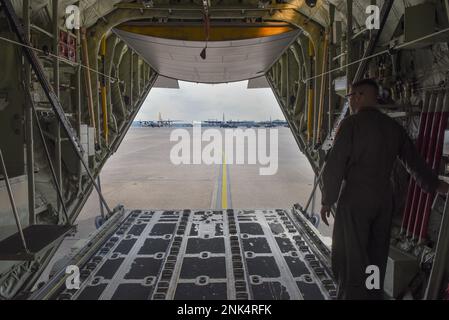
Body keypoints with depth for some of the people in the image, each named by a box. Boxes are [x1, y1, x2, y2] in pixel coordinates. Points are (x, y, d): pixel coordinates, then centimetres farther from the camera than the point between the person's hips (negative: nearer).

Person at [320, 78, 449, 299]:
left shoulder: (352, 123, -9)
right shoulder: (394, 127, 9)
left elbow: (335, 165, -14)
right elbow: (414, 161, 19)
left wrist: (327, 201, -6)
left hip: (355, 200, -6)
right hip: (384, 200, 6)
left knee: (350, 259, 1)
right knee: (376, 259, 16)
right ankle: (373, 295, 28)